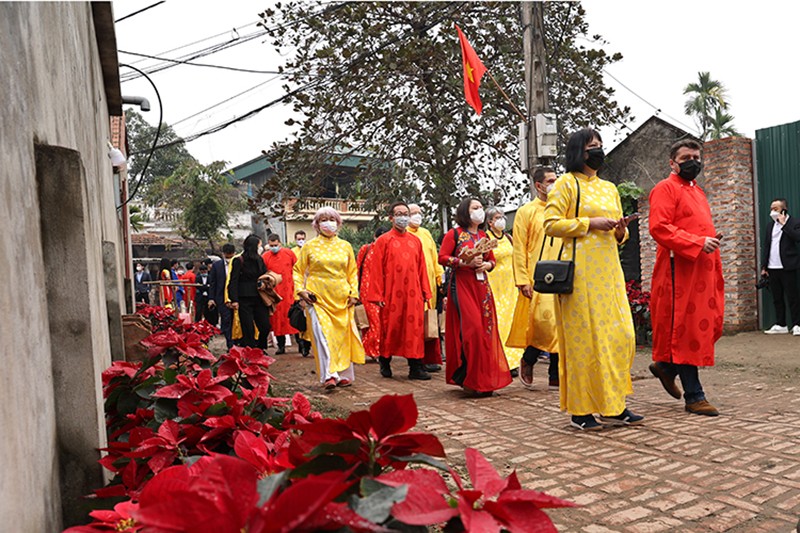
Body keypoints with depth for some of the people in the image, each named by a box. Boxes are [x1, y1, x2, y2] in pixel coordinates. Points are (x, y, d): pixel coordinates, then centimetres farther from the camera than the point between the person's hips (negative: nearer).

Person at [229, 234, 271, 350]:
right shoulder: (239, 261, -4)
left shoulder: (259, 260, 13)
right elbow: (233, 282, -8)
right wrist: (234, 300, -16)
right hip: (244, 300, -5)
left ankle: (260, 350, 21)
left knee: (265, 327, 1)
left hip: (259, 299, 5)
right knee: (248, 329, -4)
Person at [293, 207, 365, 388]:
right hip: (317, 299, -2)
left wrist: (353, 293, 5)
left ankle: (344, 375, 13)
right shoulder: (309, 246, 6)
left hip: (341, 299, 2)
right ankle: (329, 375, -15)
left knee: (342, 336, 3)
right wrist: (301, 290, -4)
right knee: (322, 336, -14)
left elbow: (352, 273, 16)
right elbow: (298, 271, 10)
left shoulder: (345, 246, 12)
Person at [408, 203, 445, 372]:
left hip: (430, 282, 5)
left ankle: (432, 358, 9)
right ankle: (419, 360, 0)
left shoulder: (426, 233, 19)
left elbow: (435, 257, 19)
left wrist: (440, 277, 11)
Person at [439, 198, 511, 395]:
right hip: (461, 285, -6)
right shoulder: (454, 234, 0)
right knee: (472, 327, -14)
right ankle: (469, 377, -6)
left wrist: (487, 265, -1)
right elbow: (442, 258, -7)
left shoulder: (483, 236, 17)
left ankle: (484, 377, 11)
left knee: (485, 327, 2)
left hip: (481, 286, 6)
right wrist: (465, 262, -17)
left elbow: (492, 260, 21)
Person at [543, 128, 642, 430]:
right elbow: (551, 224, -9)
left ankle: (613, 406, 15)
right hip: (580, 267, -7)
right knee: (583, 336, -5)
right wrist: (590, 223, -14)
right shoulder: (566, 183, 1)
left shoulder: (609, 188, 21)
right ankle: (580, 411, 4)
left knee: (620, 335, 4)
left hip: (609, 267, 7)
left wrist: (621, 232, 3)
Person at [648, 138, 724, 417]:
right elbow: (659, 228, -17)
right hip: (680, 270, -9)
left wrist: (712, 240, 10)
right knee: (685, 329, -4)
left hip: (703, 270, 9)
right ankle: (694, 396, 3)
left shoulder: (697, 191, 22)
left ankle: (666, 366, 27)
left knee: (710, 325, 9)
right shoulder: (665, 188, -6)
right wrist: (698, 243, -21)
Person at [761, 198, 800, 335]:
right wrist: (763, 266, 9)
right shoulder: (770, 226, 17)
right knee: (777, 298, 9)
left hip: (787, 267, -6)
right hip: (772, 268, 6)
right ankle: (781, 325, 16)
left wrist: (784, 224, -15)